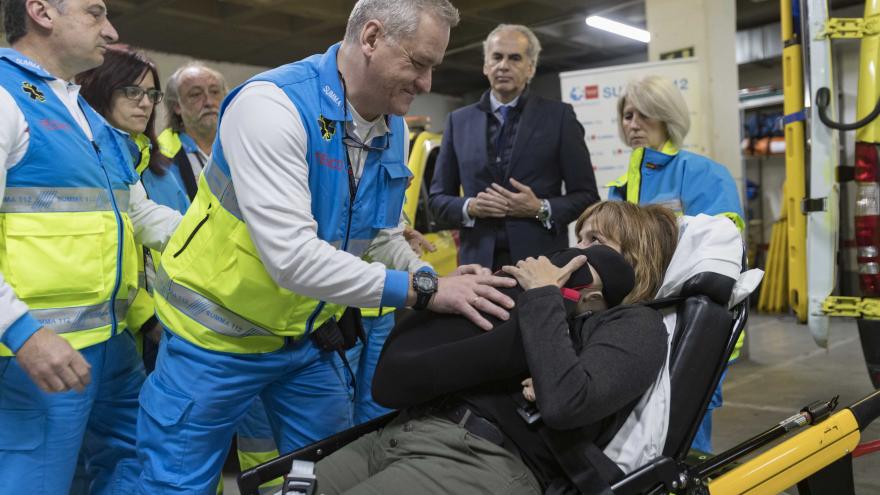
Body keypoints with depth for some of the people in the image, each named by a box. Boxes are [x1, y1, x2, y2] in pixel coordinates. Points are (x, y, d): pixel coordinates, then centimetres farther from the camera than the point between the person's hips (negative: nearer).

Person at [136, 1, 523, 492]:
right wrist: (421, 289, -32)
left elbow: (384, 240, 6)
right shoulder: (273, 103, -25)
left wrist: (439, 284, -13)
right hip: (218, 334, -6)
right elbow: (291, 256, -34)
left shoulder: (395, 130, -2)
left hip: (309, 339, 7)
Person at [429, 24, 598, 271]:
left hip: (542, 261, -1)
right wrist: (469, 207, -8)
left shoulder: (559, 116, 3)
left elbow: (587, 195, 4)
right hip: (479, 261, 2)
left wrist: (541, 209, -12)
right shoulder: (459, 121, 10)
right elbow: (438, 198, 12)